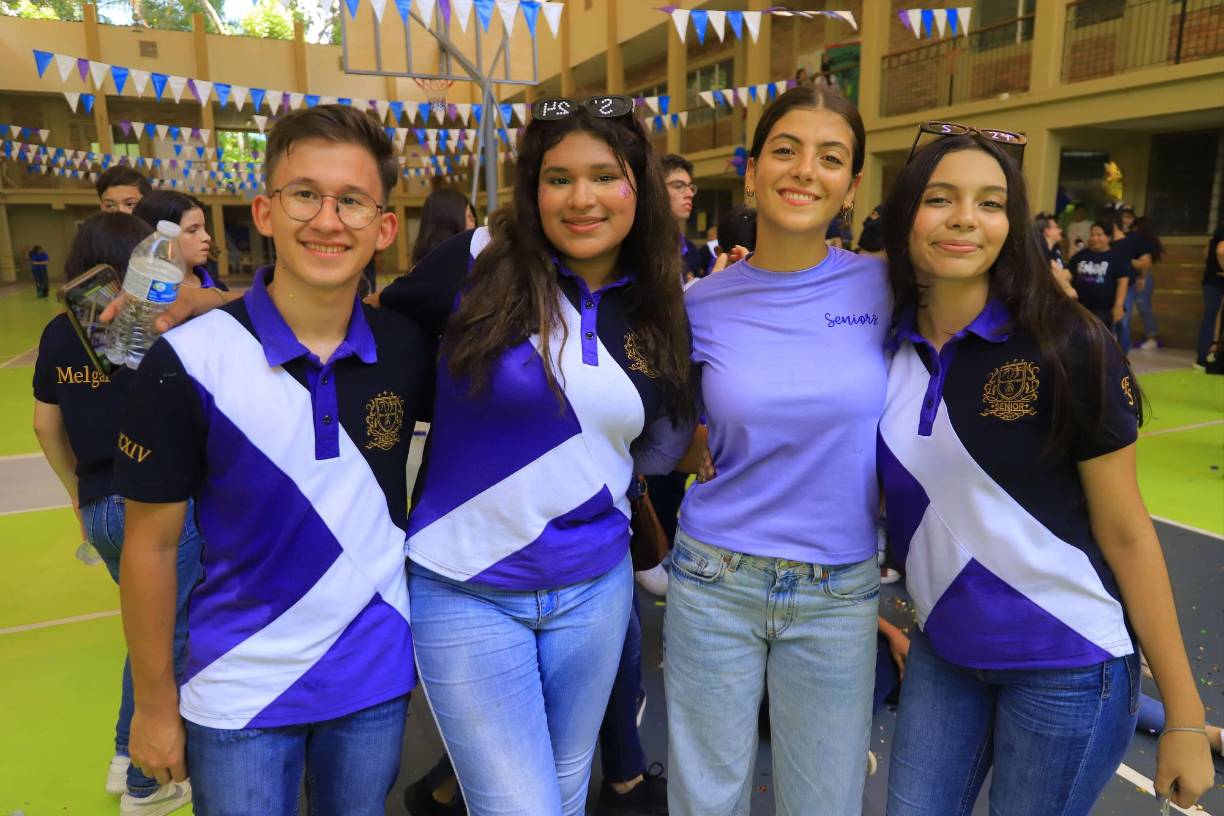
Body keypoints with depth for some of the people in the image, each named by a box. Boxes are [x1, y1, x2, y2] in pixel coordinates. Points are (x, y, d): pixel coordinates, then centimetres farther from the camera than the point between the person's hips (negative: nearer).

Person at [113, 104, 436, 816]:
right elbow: (152, 544, -7)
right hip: (239, 693, -2)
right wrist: (155, 703, -2)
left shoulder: (409, 347, -9)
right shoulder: (187, 363, -15)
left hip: (377, 678, 3)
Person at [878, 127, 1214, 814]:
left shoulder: (1068, 346, -14)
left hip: (1067, 661, -3)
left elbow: (1126, 531, -10)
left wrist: (1185, 714, -7)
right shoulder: (886, 345, -4)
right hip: (943, 648, 4)